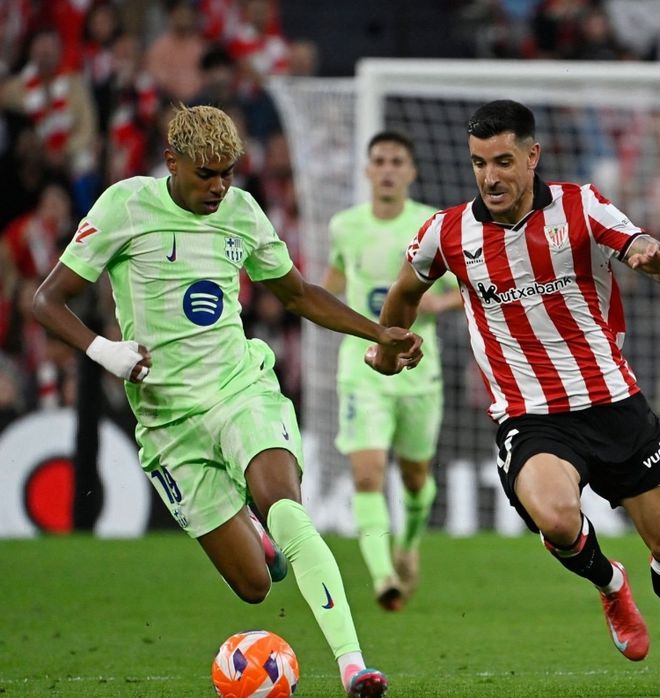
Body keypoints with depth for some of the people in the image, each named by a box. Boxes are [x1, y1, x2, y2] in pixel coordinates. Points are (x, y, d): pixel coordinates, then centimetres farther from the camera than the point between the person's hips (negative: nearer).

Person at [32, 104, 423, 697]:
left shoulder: (241, 211, 7)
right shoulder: (126, 205, -5)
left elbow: (298, 294, 23)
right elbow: (49, 300, -3)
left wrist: (380, 333, 13)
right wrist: (103, 350, -21)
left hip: (243, 388, 2)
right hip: (169, 417, -2)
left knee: (285, 508, -30)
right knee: (254, 584, -6)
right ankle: (251, 536, 33)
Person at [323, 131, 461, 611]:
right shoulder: (345, 226, 1)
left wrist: (441, 301, -20)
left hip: (418, 370, 0)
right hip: (362, 369, 0)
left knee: (415, 475, 17)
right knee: (367, 475, -19)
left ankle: (411, 545, 47)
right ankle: (382, 576, -26)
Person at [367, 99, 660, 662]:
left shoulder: (580, 208, -3)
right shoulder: (448, 233, 1)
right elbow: (406, 292, 21)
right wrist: (386, 350, 35)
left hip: (615, 405, 1)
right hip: (529, 420, -1)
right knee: (555, 516, -31)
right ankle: (608, 584, 3)